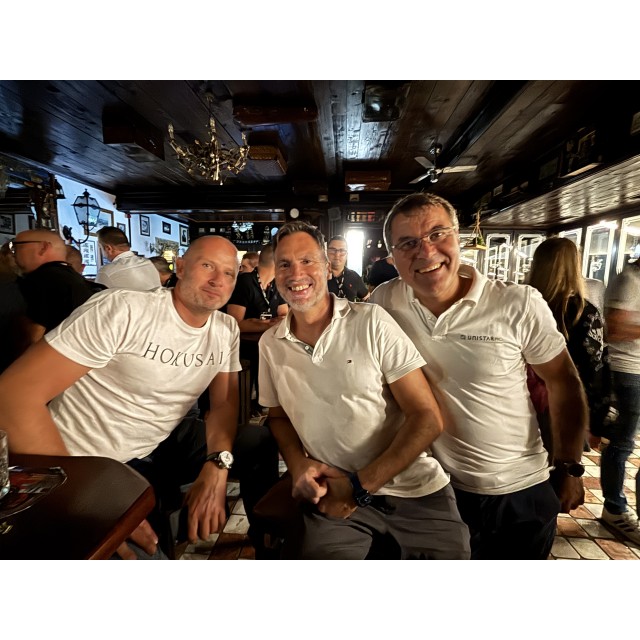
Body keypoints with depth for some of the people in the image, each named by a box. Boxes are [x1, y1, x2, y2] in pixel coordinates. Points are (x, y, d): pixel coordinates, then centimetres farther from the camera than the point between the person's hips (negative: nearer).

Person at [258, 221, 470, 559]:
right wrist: (298, 464, -7)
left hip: (414, 491, -1)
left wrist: (361, 486, -15)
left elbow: (427, 418, -12)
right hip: (334, 494, 2)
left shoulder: (372, 322, -12)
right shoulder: (269, 344, 0)